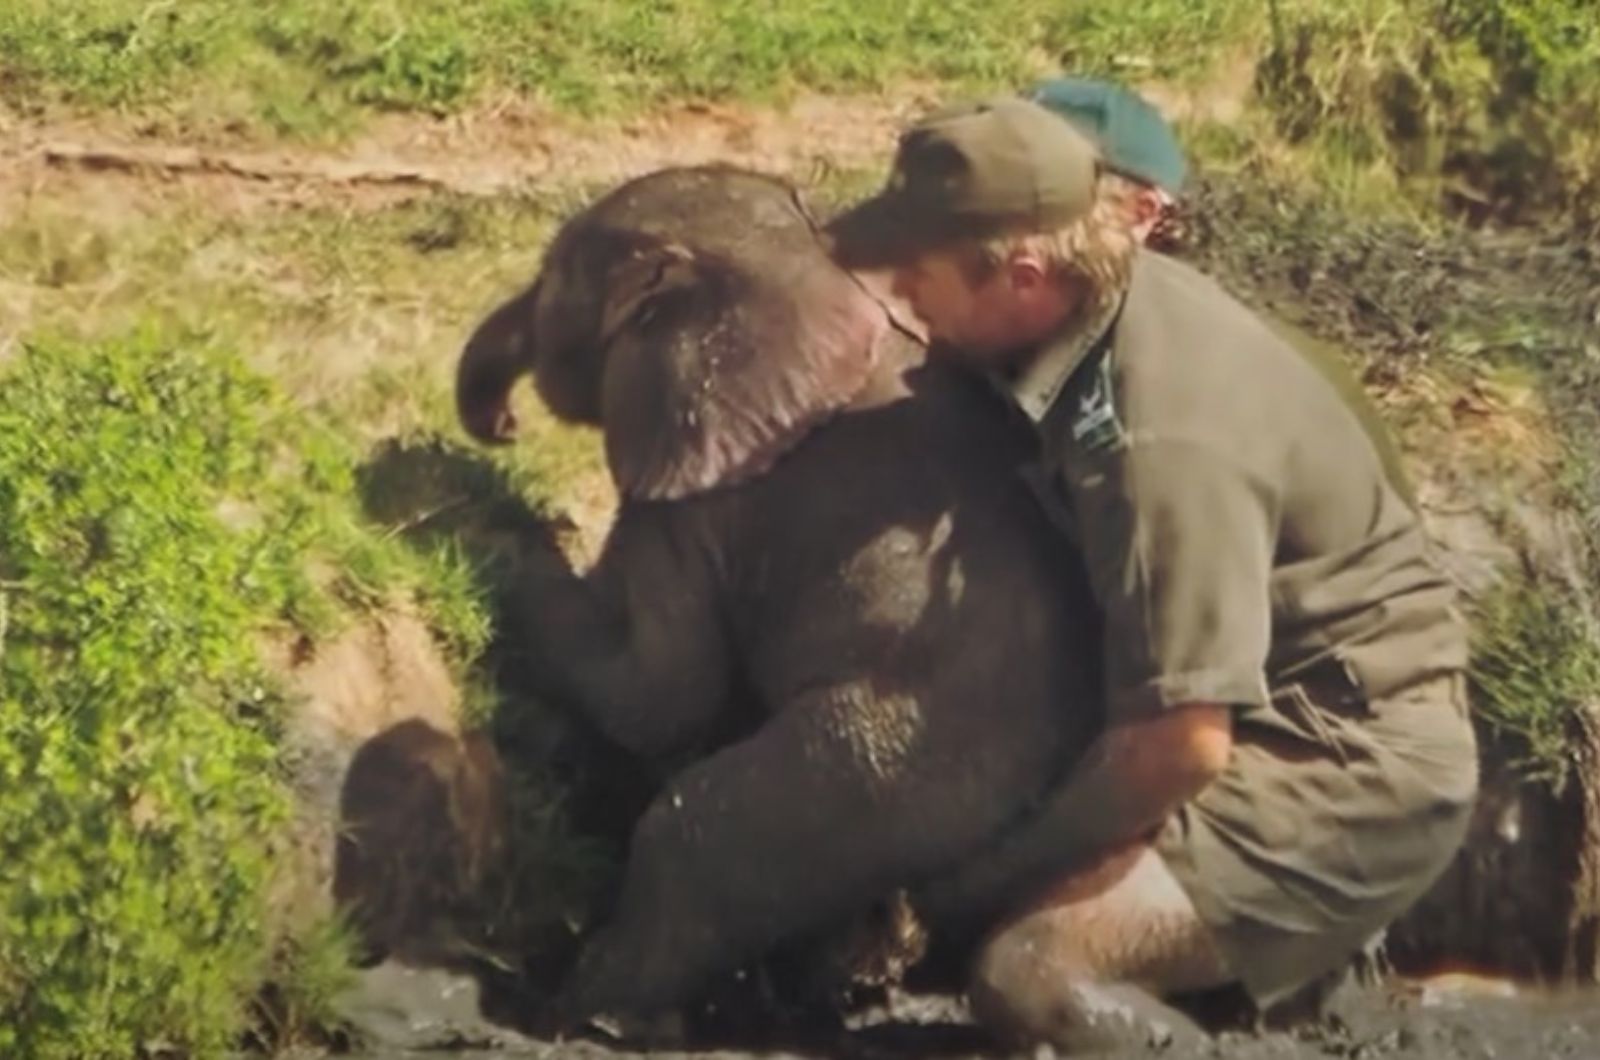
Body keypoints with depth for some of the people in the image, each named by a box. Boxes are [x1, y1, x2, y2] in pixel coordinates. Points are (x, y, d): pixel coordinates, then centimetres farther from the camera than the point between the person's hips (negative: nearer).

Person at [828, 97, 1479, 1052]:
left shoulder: (1161, 444, -31)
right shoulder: (1112, 295, -4)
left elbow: (1183, 744, -32)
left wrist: (996, 870, -16)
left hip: (1350, 768, -9)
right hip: (1264, 697, 10)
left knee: (1034, 973, -25)